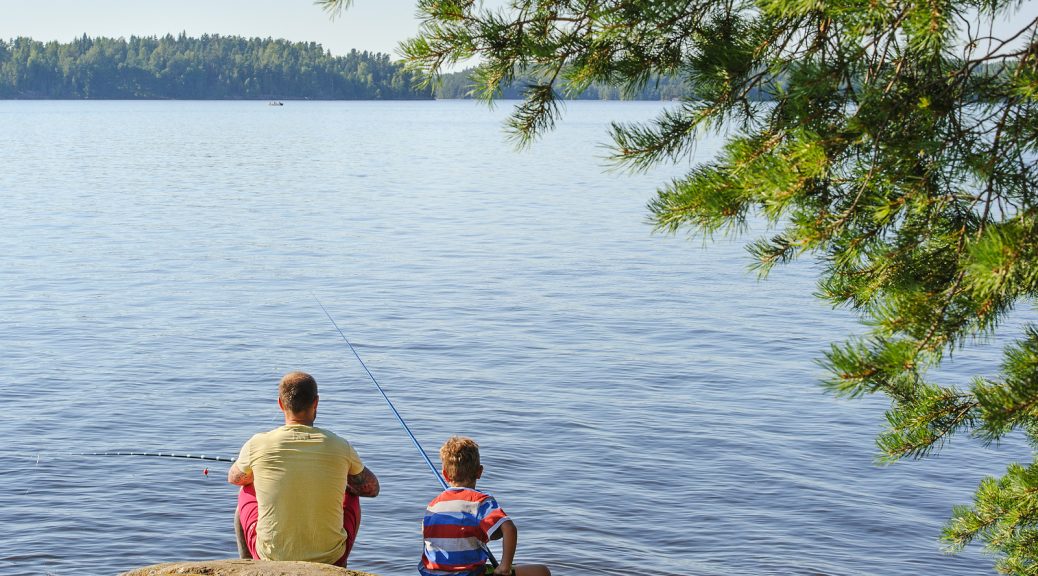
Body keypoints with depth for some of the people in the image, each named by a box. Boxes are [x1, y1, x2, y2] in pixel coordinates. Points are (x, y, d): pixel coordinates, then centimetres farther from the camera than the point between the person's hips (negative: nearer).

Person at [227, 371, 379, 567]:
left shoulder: (257, 445, -9)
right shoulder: (340, 447, -9)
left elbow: (233, 478, 15)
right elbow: (372, 488, 9)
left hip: (271, 558, 0)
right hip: (329, 559, 0)